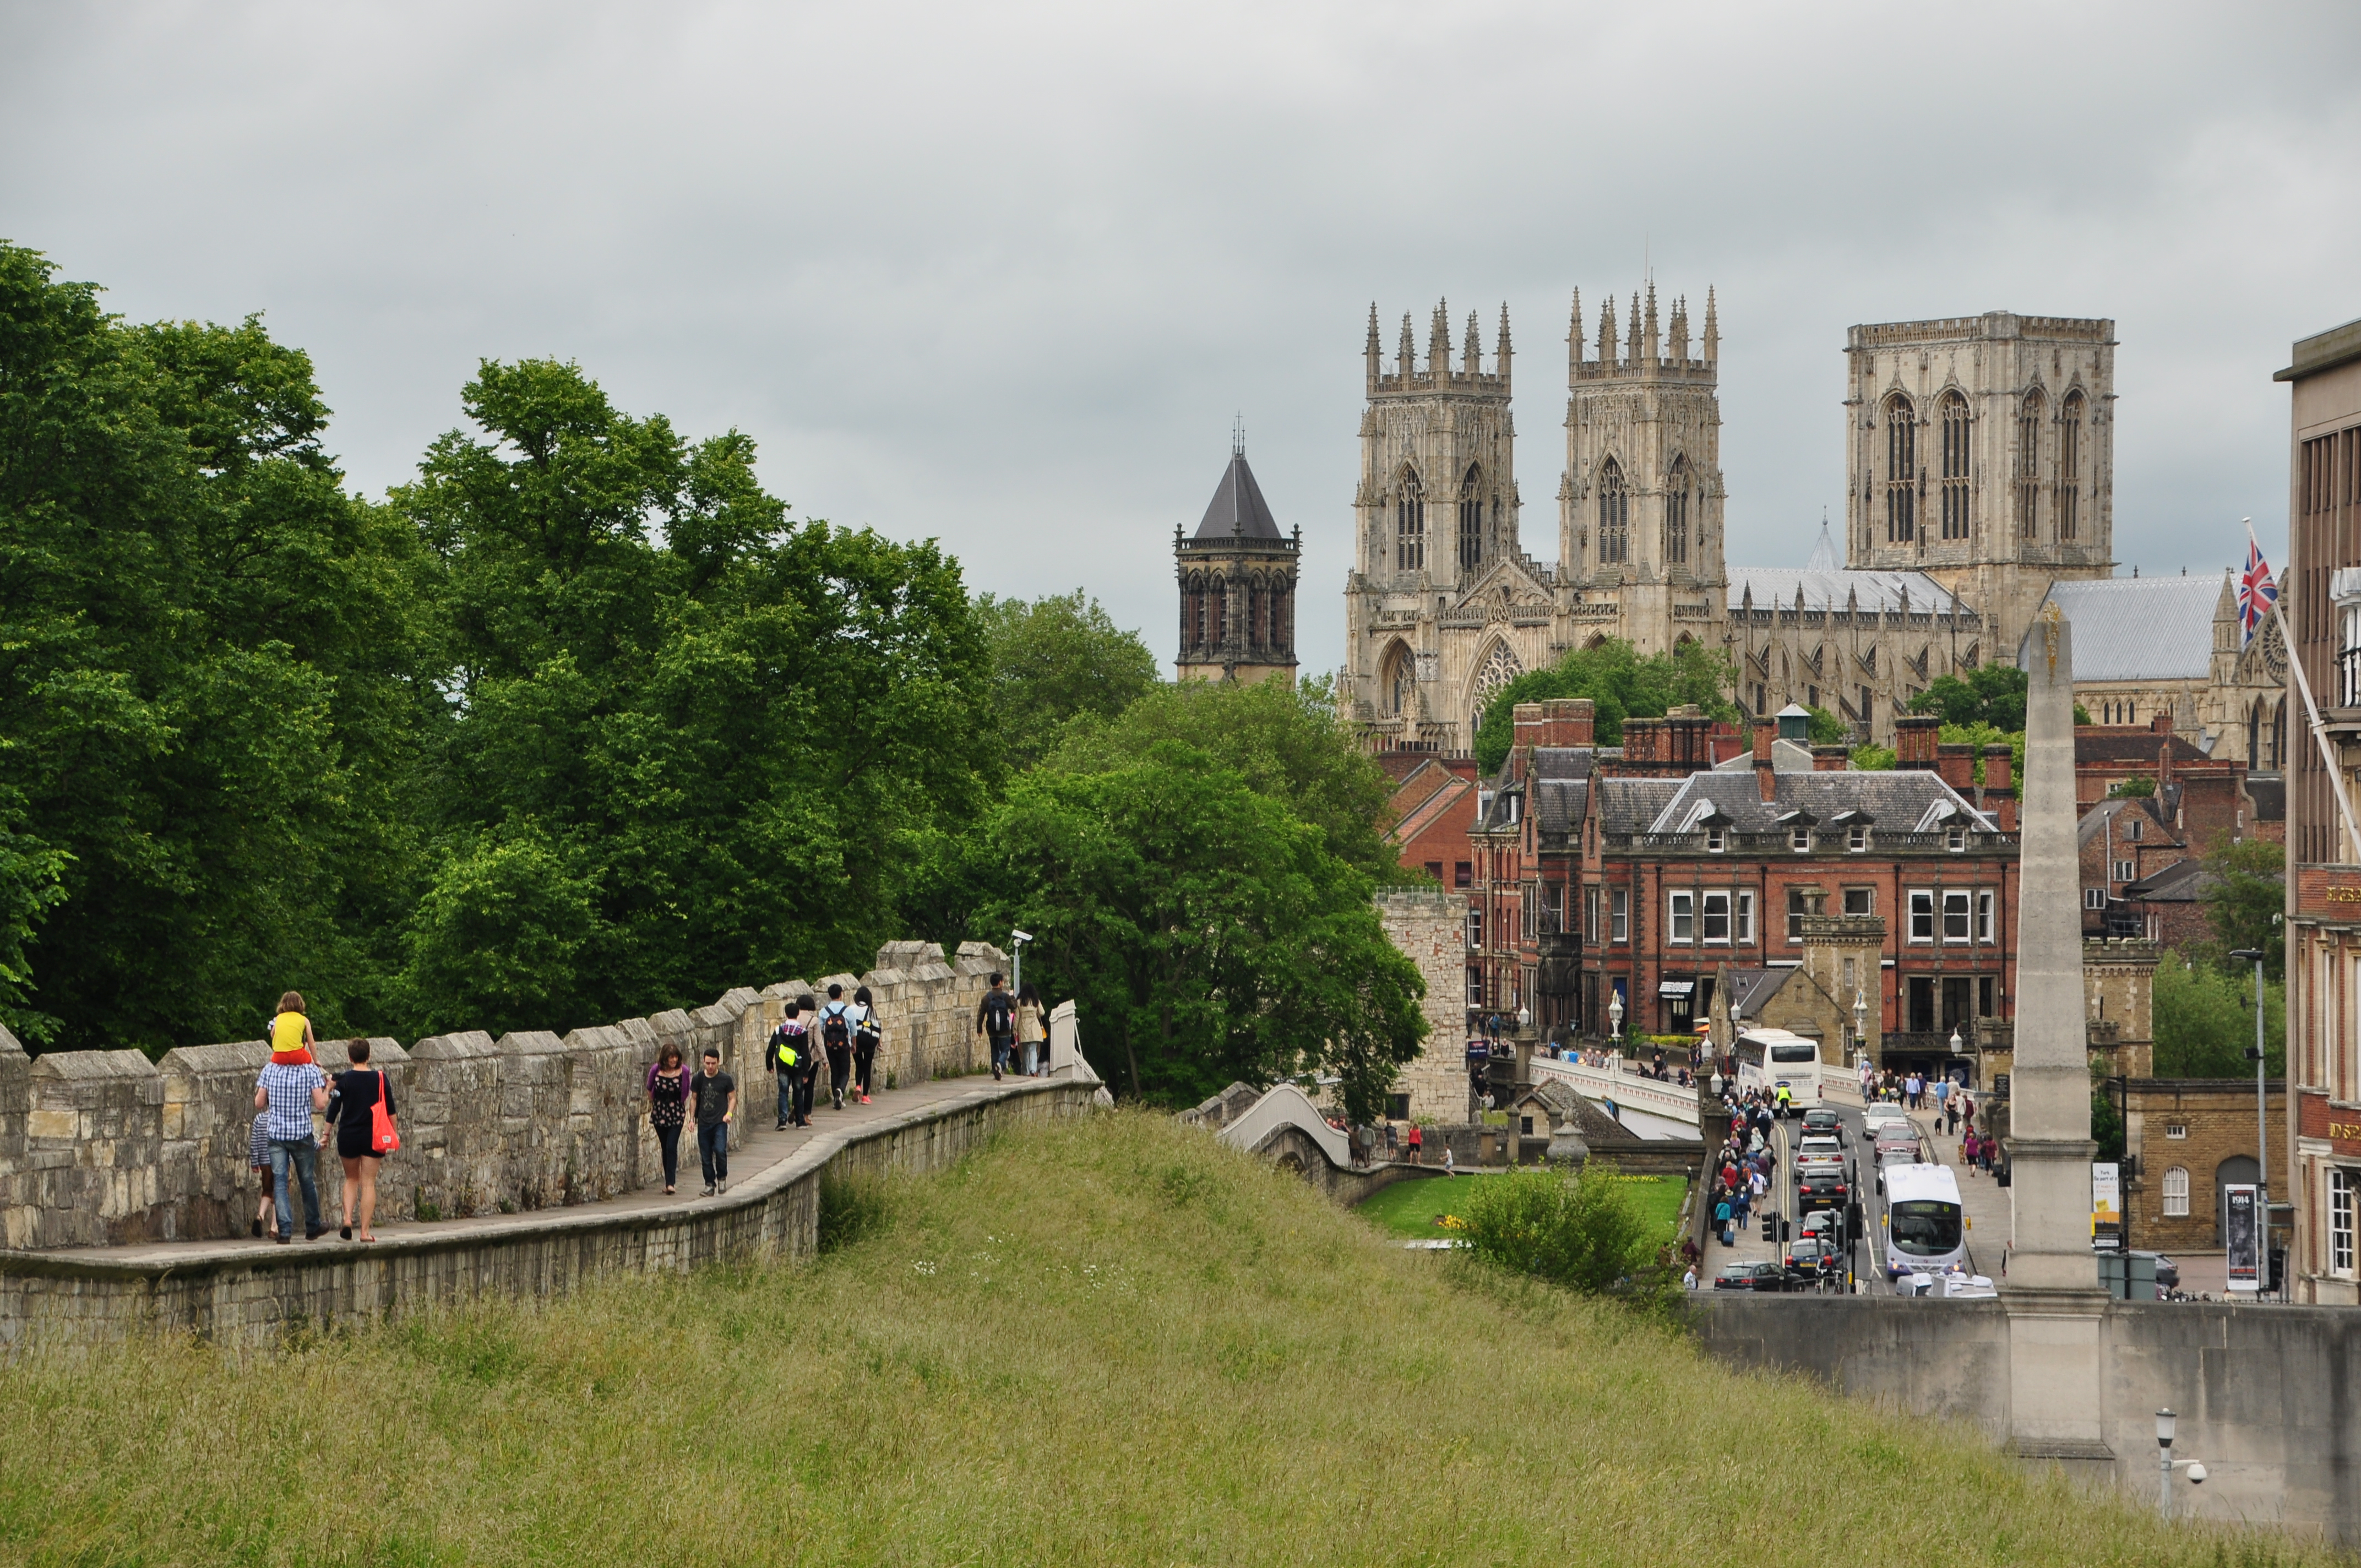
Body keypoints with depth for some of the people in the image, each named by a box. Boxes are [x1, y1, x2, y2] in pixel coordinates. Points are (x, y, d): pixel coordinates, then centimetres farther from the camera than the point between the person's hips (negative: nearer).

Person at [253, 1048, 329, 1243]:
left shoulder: (270, 1070, 1)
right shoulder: (310, 1071, -4)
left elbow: (259, 1104, 2)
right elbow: (320, 1104, -9)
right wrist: (327, 1089, 9)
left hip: (276, 1134, 1)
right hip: (302, 1135, -1)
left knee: (280, 1182, -1)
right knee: (307, 1181, 14)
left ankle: (285, 1230, -12)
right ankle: (312, 1227, 26)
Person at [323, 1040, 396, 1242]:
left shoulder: (343, 1079, -4)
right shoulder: (380, 1078, -2)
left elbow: (334, 1109, -3)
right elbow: (390, 1109, 2)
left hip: (348, 1135, 0)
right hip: (372, 1136, 0)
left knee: (351, 1179, 18)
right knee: (368, 1183, 3)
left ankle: (347, 1219, -1)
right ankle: (365, 1231, -2)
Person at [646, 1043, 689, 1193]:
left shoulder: (684, 1071, -10)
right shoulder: (656, 1070, -9)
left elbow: (686, 1092, 5)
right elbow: (650, 1089, 8)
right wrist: (652, 1104, 16)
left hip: (676, 1114, -2)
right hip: (659, 1112, 2)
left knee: (672, 1147, -11)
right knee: (665, 1148, 9)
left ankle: (670, 1183, -13)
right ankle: (669, 1181, 19)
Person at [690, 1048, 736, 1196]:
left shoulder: (725, 1079, 0)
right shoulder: (698, 1079, 6)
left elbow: (732, 1098, 7)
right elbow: (694, 1099, 14)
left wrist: (729, 1113, -9)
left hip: (720, 1122, -3)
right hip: (703, 1123, 3)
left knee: (720, 1150, -19)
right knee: (706, 1156, 3)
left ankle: (722, 1178, 3)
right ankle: (710, 1184, 14)